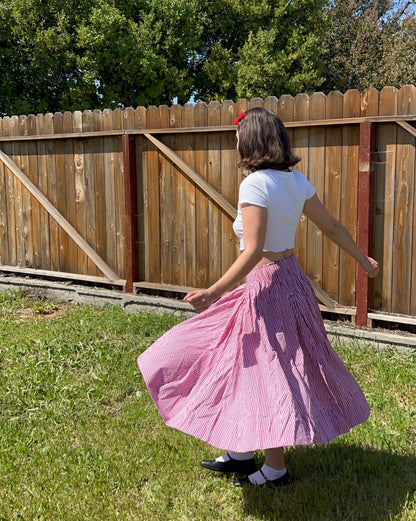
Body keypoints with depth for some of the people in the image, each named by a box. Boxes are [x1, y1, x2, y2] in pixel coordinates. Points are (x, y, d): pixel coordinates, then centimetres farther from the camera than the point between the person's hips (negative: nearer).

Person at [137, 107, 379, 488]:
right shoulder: (296, 181, 5)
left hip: (265, 285, -9)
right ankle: (242, 451, 33)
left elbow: (252, 253, -25)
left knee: (266, 374, 5)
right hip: (291, 278, 9)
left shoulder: (255, 184, -19)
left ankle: (275, 468, 22)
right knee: (249, 367, 19)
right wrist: (363, 259, 24)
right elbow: (332, 227, 11)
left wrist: (214, 293, -26)